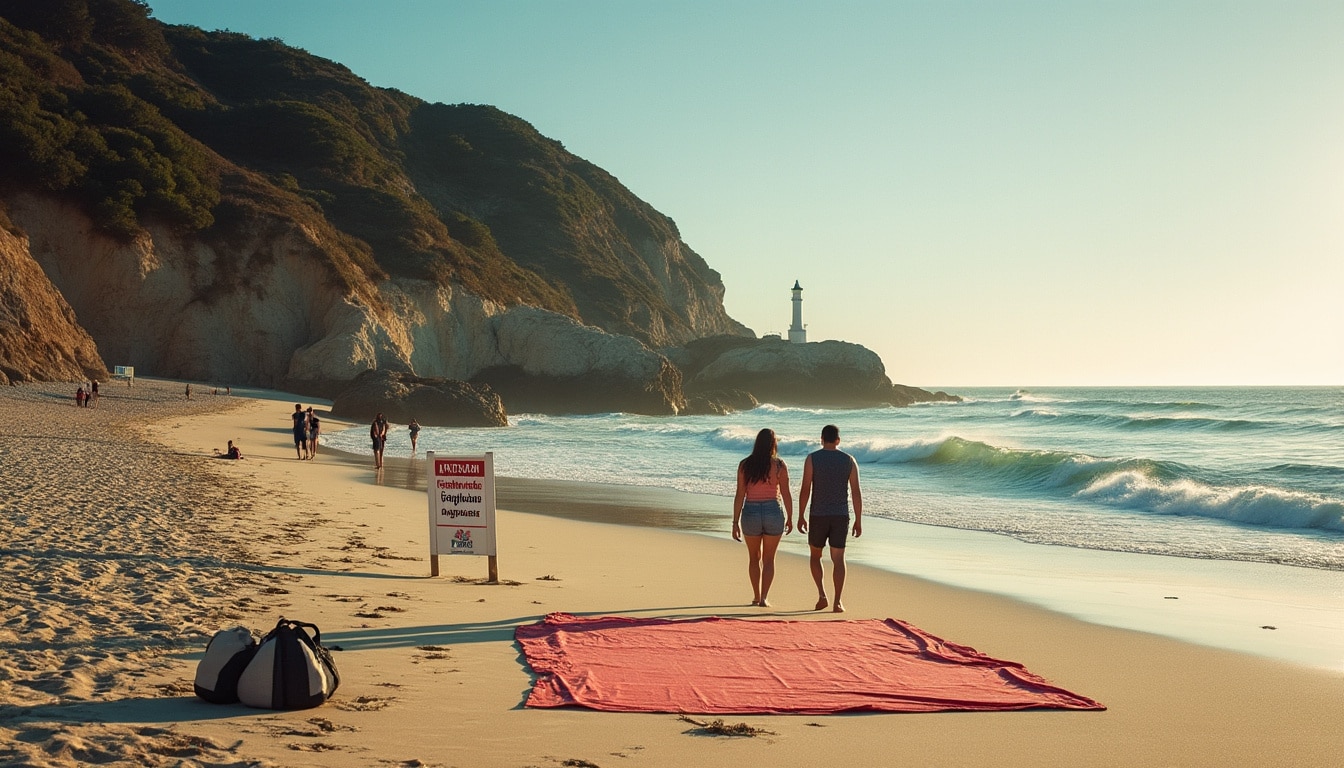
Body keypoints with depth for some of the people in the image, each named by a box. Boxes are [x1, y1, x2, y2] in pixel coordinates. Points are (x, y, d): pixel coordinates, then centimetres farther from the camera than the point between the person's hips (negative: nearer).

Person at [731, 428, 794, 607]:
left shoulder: (745, 465, -3)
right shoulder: (779, 465, -6)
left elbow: (740, 495, -5)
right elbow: (786, 495, -5)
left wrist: (736, 522, -1)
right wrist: (789, 518, 7)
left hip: (751, 513, 1)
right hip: (773, 512, -1)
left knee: (754, 557, 19)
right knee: (768, 558, 11)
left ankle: (757, 597, 24)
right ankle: (764, 598, 0)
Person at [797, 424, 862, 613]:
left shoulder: (812, 459, -5)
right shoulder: (849, 460, 1)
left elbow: (805, 489, -9)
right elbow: (856, 493, -1)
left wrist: (800, 517, -1)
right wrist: (858, 521, 5)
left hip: (818, 516, -1)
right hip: (841, 516, 1)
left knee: (815, 555, 17)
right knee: (838, 558, 4)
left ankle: (822, 595, 3)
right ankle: (837, 602, -3)